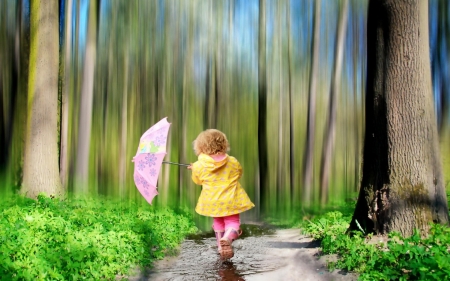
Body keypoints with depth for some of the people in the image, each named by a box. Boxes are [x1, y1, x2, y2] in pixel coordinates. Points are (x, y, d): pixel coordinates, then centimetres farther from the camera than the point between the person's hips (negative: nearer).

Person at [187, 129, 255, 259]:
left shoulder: (199, 166, -9)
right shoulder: (233, 162, -4)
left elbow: (197, 180, 9)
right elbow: (239, 173, 15)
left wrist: (194, 168, 27)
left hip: (212, 202, 1)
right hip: (230, 200, -1)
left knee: (218, 221, 24)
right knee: (232, 222, 4)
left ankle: (220, 242, 22)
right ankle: (227, 237, -25)